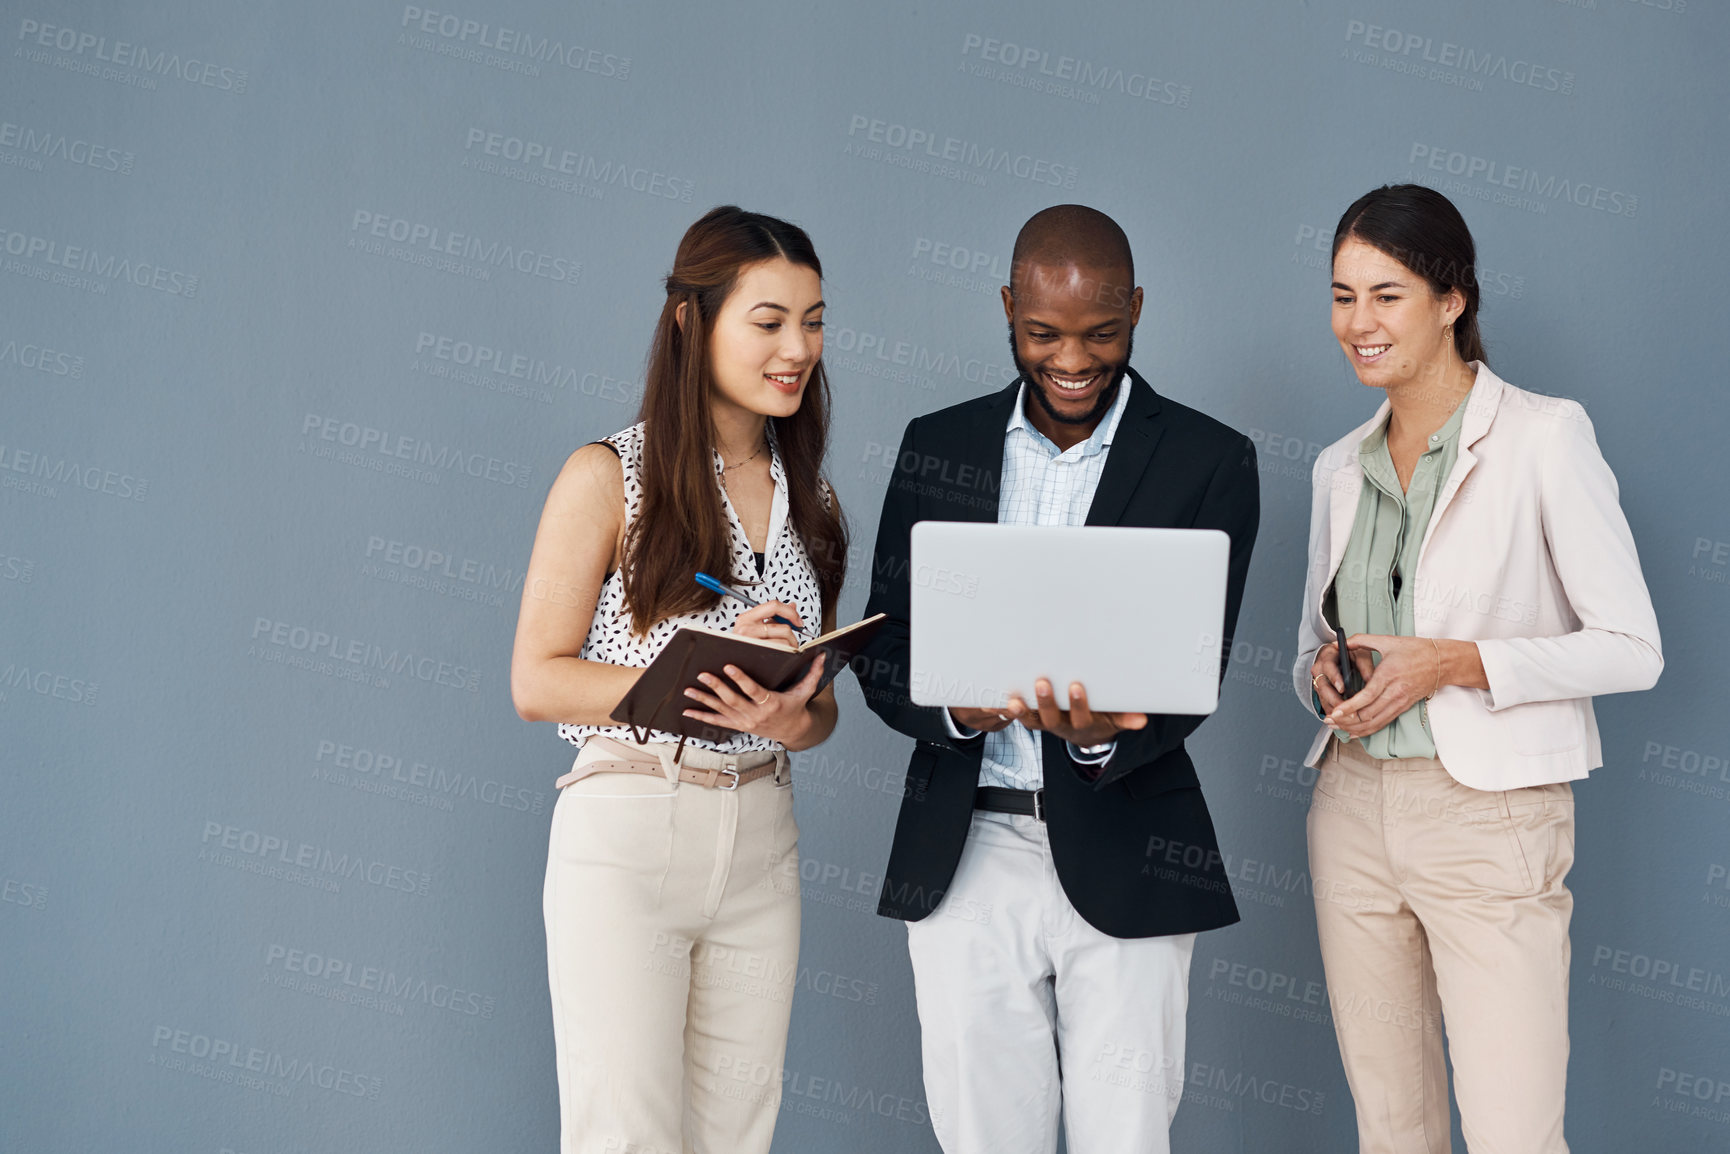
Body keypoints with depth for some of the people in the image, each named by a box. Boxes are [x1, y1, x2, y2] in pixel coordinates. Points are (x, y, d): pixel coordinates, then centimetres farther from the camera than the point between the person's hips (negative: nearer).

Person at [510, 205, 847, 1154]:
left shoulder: (808, 496, 12)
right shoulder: (609, 478, -5)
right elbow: (536, 683, -8)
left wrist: (787, 717, -9)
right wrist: (700, 673, -18)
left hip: (761, 841, 5)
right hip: (627, 835, -5)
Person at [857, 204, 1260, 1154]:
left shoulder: (1208, 462, 0)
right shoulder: (937, 447, 7)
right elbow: (882, 656, 5)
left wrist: (1101, 736, -27)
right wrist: (957, 706, -17)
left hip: (1121, 857, -2)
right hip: (963, 859, 2)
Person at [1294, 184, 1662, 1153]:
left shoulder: (1545, 436, -7)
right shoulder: (1342, 466, 12)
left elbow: (1633, 648, -8)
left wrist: (1459, 662, -18)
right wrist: (1324, 671, -3)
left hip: (1490, 819, -5)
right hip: (1354, 810, 6)